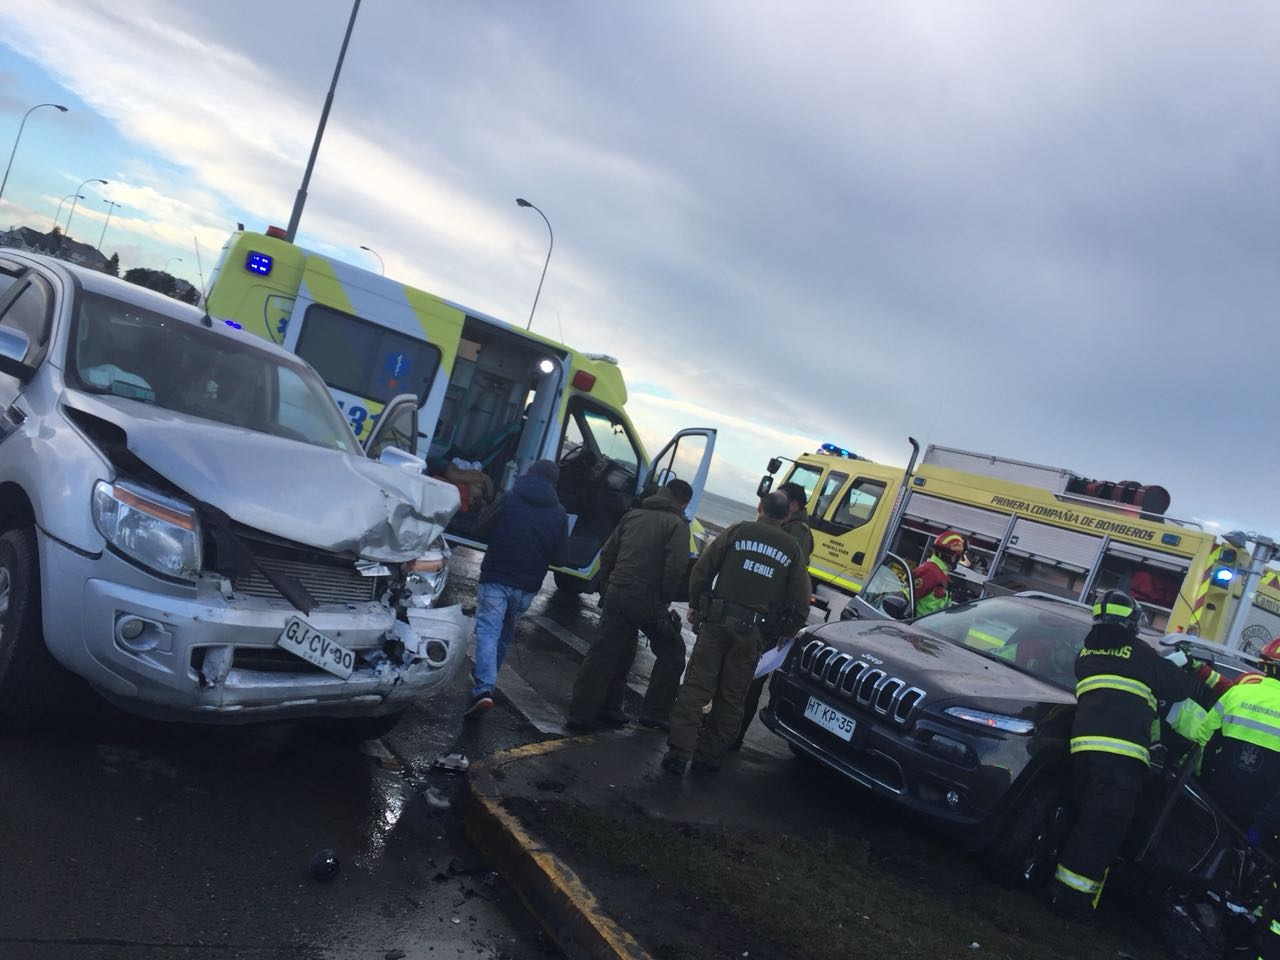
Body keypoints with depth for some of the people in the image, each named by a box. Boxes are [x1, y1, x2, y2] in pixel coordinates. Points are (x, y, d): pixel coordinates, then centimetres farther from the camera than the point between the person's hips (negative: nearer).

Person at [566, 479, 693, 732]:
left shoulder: (633, 515, 14)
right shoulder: (677, 524, -4)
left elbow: (607, 554, 13)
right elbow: (676, 567, -15)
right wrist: (665, 600, -4)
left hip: (616, 594, 6)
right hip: (646, 600, -5)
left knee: (605, 652, 13)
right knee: (671, 653, 12)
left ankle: (581, 712, 12)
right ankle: (655, 714, 13)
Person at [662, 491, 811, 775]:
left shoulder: (739, 531, 2)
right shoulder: (792, 549, 7)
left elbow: (702, 569, 0)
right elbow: (800, 603, 5)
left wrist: (695, 604, 14)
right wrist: (785, 632, 19)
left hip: (717, 620, -1)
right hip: (753, 632, 1)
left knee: (696, 687, 1)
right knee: (731, 697, 12)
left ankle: (679, 752, -3)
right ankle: (708, 755, 16)